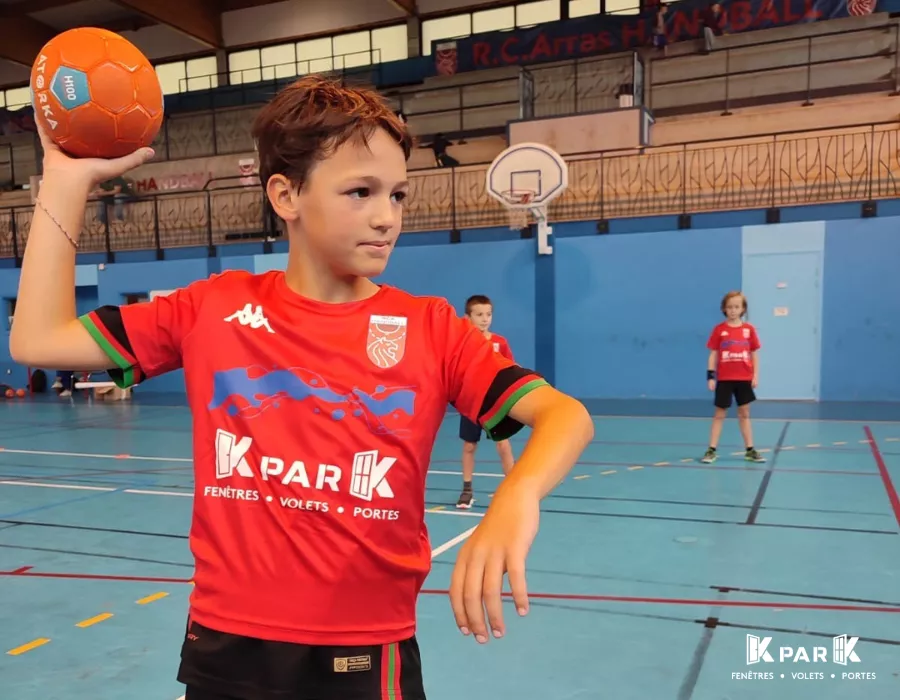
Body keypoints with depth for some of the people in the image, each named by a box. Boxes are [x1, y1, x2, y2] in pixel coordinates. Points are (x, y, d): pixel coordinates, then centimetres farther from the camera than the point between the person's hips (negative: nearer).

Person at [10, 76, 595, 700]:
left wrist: (517, 496, -37)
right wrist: (67, 181, -2)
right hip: (225, 648, 2)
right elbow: (39, 339, 1)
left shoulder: (431, 329, -8)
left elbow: (567, 414, -15)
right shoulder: (214, 309, -3)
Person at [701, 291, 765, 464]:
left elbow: (754, 354, 7)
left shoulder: (749, 329, 3)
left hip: (744, 379, 2)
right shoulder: (719, 329, -3)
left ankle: (750, 450, 18)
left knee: (744, 414, 11)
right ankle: (711, 450, 7)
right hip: (724, 379, -2)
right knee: (719, 414, 3)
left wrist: (756, 375, 0)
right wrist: (710, 376, -8)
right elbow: (713, 354, -2)